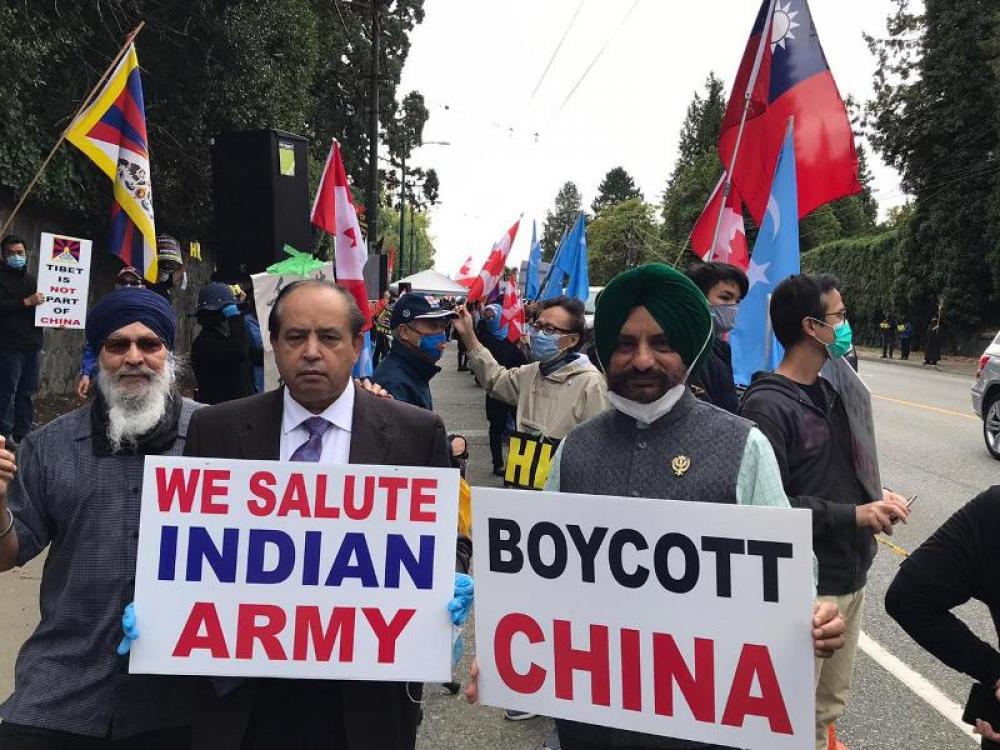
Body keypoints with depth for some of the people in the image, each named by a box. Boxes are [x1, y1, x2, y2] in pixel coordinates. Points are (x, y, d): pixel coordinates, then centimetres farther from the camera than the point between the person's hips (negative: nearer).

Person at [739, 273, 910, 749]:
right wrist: (853, 514, -22)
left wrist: (875, 496, 1)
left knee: (830, 705, 20)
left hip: (851, 576, 8)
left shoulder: (831, 392, 10)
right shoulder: (767, 406, -18)